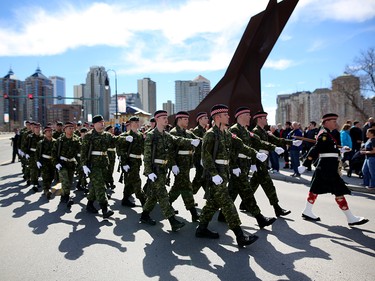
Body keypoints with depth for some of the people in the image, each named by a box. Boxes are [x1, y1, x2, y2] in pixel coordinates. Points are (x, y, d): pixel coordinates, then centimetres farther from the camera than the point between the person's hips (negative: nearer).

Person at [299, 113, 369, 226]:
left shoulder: (326, 134, 14)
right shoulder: (325, 134, -15)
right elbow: (315, 150, -22)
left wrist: (340, 150, 28)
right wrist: (304, 165, -25)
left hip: (326, 166, 10)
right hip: (328, 167, -10)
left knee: (316, 189, 12)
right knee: (339, 191, -2)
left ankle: (307, 212, 19)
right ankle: (351, 218, 8)